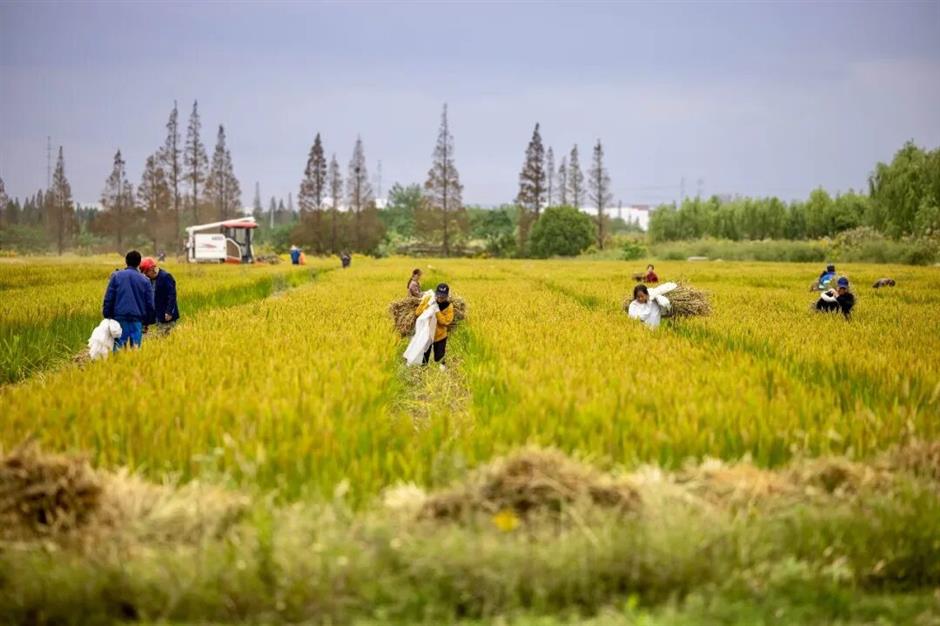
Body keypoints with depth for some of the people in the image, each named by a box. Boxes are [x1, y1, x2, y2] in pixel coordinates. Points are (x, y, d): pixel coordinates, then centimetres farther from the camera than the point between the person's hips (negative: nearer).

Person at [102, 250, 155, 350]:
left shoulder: (116, 276, 4)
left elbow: (108, 298, 1)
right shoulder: (144, 280, 6)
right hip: (137, 320, 1)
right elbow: (150, 303, 7)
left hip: (120, 318, -1)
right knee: (135, 348, 3)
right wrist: (147, 321, 16)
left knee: (118, 348, 1)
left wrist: (107, 316, 7)